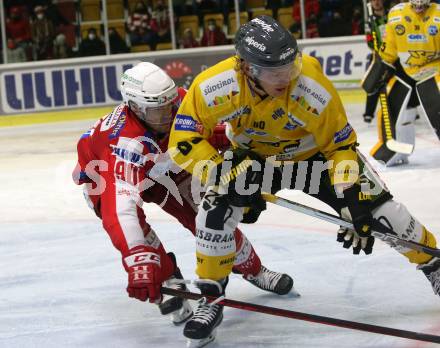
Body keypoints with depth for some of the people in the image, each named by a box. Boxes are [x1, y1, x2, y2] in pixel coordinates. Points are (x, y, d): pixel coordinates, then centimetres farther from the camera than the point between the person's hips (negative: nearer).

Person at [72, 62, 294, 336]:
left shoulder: (179, 100, -31)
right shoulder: (125, 144, -47)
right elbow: (122, 206, -57)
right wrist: (140, 264, -67)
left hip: (166, 166, 5)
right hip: (104, 172, -4)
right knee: (117, 214, -33)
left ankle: (254, 270, 25)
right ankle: (169, 282, -14)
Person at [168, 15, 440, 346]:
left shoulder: (314, 88, -34)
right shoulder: (213, 86, -32)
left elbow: (341, 144, -21)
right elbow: (183, 141, -23)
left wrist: (352, 200, -28)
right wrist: (226, 173, -34)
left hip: (318, 151, -1)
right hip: (254, 157, 1)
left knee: (379, 208, -11)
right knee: (214, 213, -20)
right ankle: (211, 300, 0)